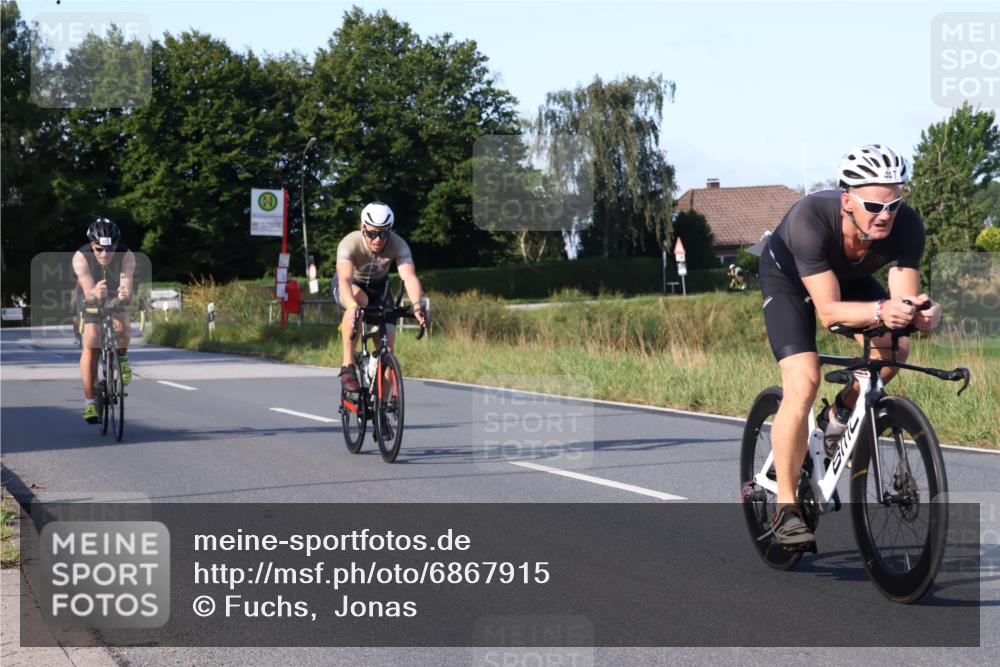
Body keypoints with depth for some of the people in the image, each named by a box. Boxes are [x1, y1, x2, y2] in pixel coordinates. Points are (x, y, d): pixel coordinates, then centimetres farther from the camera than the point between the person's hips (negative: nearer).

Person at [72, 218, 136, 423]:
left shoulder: (126, 257, -32)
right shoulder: (81, 257, -33)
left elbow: (127, 287, -43)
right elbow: (88, 292, -43)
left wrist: (123, 295, -66)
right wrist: (94, 294, -66)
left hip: (116, 298, 0)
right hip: (90, 300, 0)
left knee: (121, 325, -30)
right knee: (90, 344, -14)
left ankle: (122, 359, 1)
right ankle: (89, 400, -6)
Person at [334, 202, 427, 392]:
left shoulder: (398, 246, -28)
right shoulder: (350, 243, -34)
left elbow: (409, 277, -41)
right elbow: (345, 279, -48)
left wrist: (417, 304, -61)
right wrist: (351, 306, -67)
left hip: (378, 286, 3)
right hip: (351, 285, -3)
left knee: (387, 348, -9)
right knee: (359, 300, -39)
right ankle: (348, 366, -30)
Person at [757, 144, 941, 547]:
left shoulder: (907, 226, -31)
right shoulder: (810, 219, -41)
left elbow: (905, 298, -31)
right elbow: (828, 310, -41)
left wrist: (921, 313, -54)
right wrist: (881, 310, -58)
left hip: (849, 277, 4)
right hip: (787, 277, -4)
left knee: (894, 348, -21)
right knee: (804, 381, -22)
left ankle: (839, 417, 9)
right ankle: (785, 509, -15)